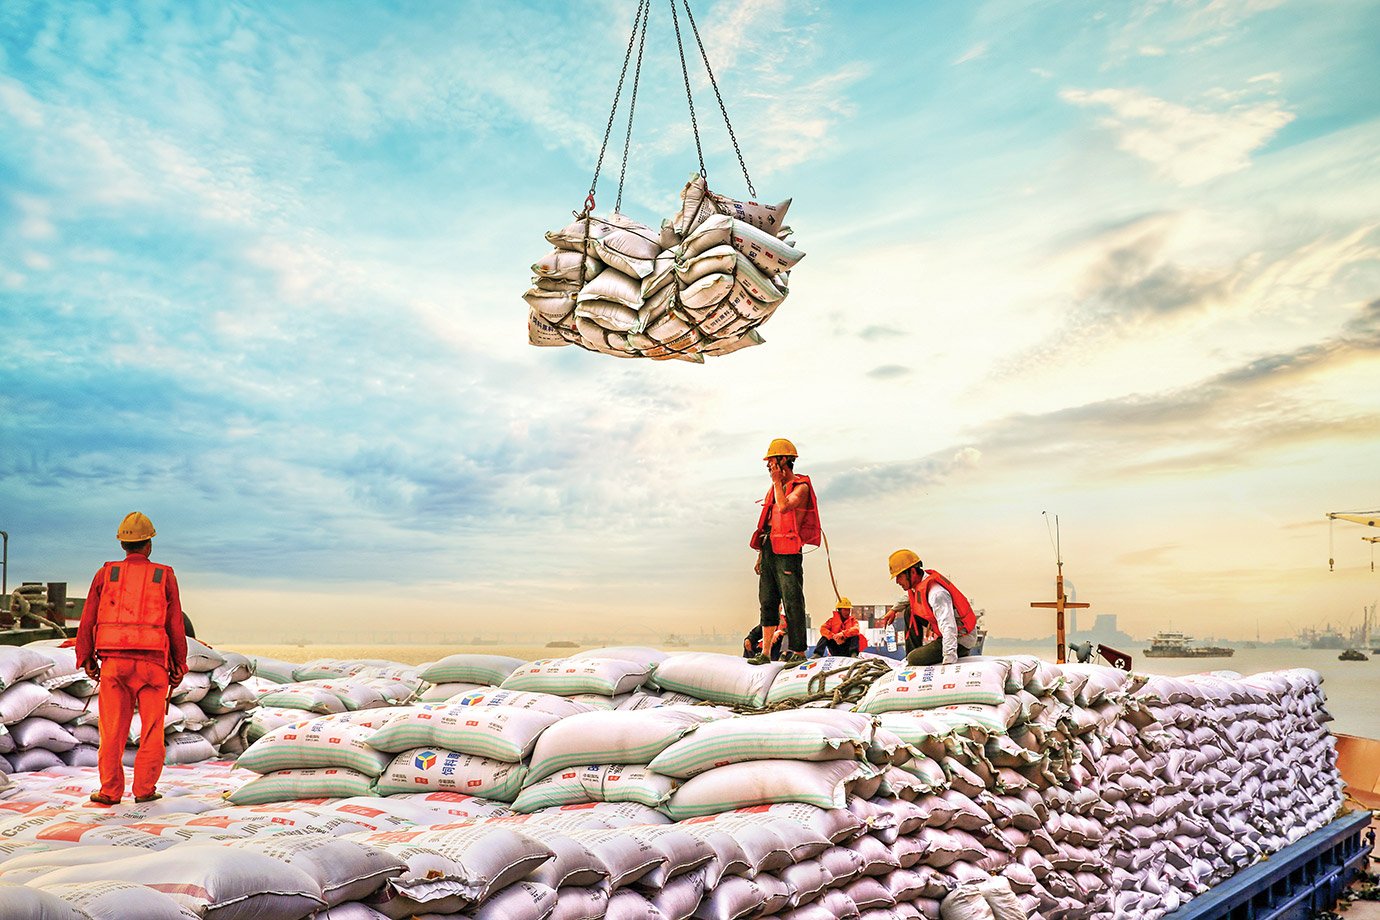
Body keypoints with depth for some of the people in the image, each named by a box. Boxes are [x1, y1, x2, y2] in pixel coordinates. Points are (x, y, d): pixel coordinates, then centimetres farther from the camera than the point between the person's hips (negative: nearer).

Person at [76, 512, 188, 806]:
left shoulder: (106, 574, 5)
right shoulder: (164, 576, 1)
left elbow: (87, 621, 5)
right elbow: (175, 626, 1)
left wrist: (86, 660, 16)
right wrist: (178, 667, 9)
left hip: (114, 661, 1)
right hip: (152, 662, -1)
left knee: (113, 729, 7)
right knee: (151, 729, 6)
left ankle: (110, 791, 7)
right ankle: (144, 789, 5)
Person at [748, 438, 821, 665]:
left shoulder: (801, 487, -4)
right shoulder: (774, 489, 20)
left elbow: (784, 506, -23)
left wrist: (777, 480, -11)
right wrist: (760, 555, 18)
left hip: (787, 552, -8)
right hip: (769, 551, 8)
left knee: (793, 603, -6)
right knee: (767, 603, 6)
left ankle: (798, 652, -2)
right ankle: (765, 653, 9)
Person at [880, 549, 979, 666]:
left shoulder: (936, 593, -30)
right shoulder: (920, 580, 0)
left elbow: (949, 628, -37)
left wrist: (948, 662, -42)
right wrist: (894, 610, 20)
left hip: (961, 639, -10)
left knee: (914, 660, -18)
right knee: (910, 611, 12)